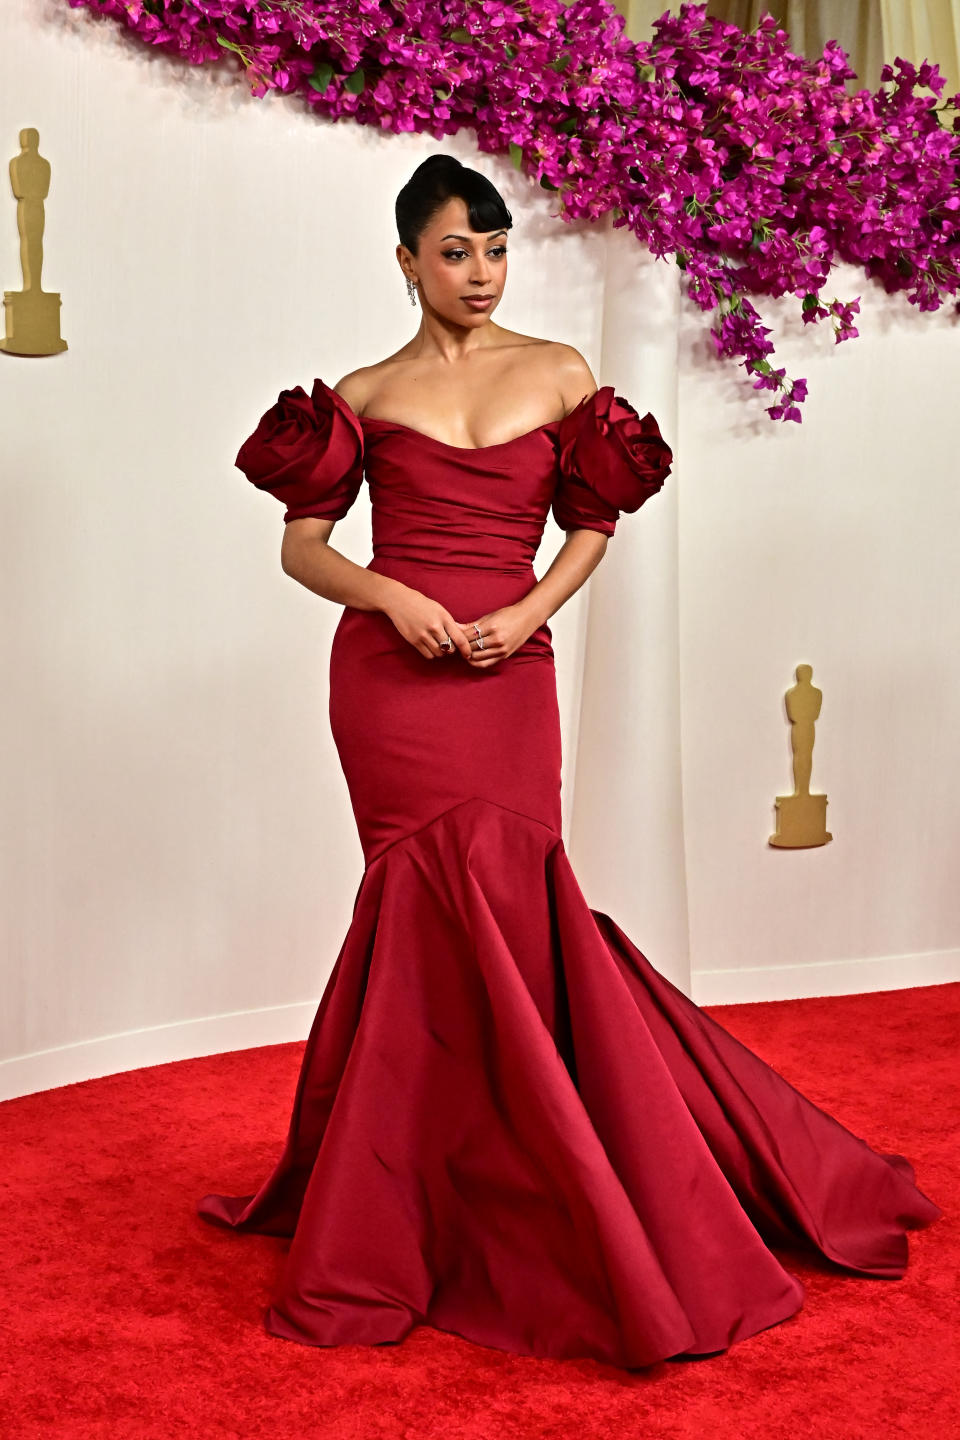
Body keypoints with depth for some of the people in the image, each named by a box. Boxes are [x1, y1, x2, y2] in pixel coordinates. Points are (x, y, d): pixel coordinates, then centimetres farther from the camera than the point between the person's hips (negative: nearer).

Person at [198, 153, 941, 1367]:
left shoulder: (560, 375, 11)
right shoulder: (366, 395, 8)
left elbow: (593, 524, 13)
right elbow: (301, 545, 7)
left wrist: (531, 613, -5)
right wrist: (389, 596, -12)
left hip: (508, 677, 1)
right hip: (390, 676, -1)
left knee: (495, 907, -5)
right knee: (440, 911, -5)